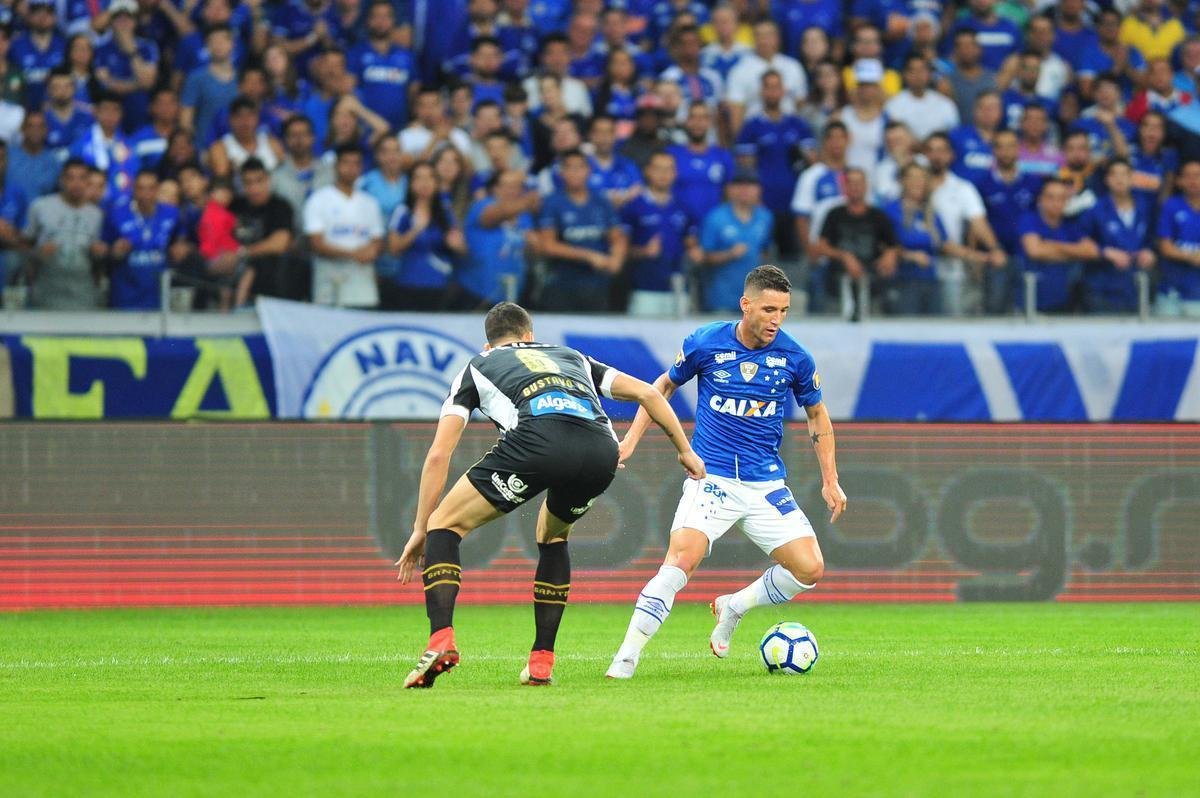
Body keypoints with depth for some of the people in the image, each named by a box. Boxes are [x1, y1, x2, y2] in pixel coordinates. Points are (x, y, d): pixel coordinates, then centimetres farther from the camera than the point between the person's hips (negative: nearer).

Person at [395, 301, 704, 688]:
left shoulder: (476, 368, 32)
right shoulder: (572, 358, 40)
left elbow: (439, 454, 24)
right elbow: (646, 393, 33)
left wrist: (420, 529, 28)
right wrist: (686, 450, 40)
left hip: (535, 441, -4)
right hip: (600, 450, 4)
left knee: (444, 526, 12)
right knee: (553, 536, 33)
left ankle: (441, 638, -10)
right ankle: (542, 662, 24)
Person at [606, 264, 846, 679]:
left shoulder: (795, 357, -3)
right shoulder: (705, 344, -7)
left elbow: (816, 414, 14)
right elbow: (665, 385, 12)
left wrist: (830, 480, 11)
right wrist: (631, 439, 5)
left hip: (767, 483, 3)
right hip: (711, 477, -3)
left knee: (810, 570, -8)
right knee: (682, 559, -25)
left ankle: (732, 607, 18)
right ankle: (626, 657, -21)